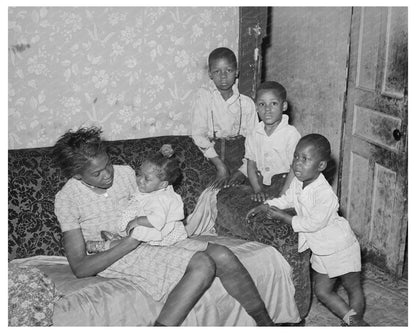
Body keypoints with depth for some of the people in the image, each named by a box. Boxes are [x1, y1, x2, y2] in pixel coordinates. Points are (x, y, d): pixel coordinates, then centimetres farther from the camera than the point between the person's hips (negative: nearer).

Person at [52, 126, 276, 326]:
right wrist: (127, 243, -23)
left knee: (222, 255, -12)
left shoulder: (125, 173, 1)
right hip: (118, 258, -6)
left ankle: (264, 322, 3)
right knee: (202, 265, -27)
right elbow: (80, 268, -15)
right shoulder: (67, 200, -12)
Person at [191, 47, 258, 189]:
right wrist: (221, 166, -16)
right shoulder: (203, 96, -1)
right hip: (211, 150, -1)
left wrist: (242, 171, -16)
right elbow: (198, 134, -8)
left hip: (239, 150, 2)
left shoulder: (247, 103, 3)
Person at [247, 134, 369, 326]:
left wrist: (284, 218, -23)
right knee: (321, 291, 15)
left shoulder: (325, 194, -33)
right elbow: (287, 199, 11)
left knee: (353, 288, 15)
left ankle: (357, 321, 36)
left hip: (341, 247, -8)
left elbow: (314, 223, -29)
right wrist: (265, 206, -2)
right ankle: (350, 318, 31)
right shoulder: (297, 182, -8)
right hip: (321, 249, 8)